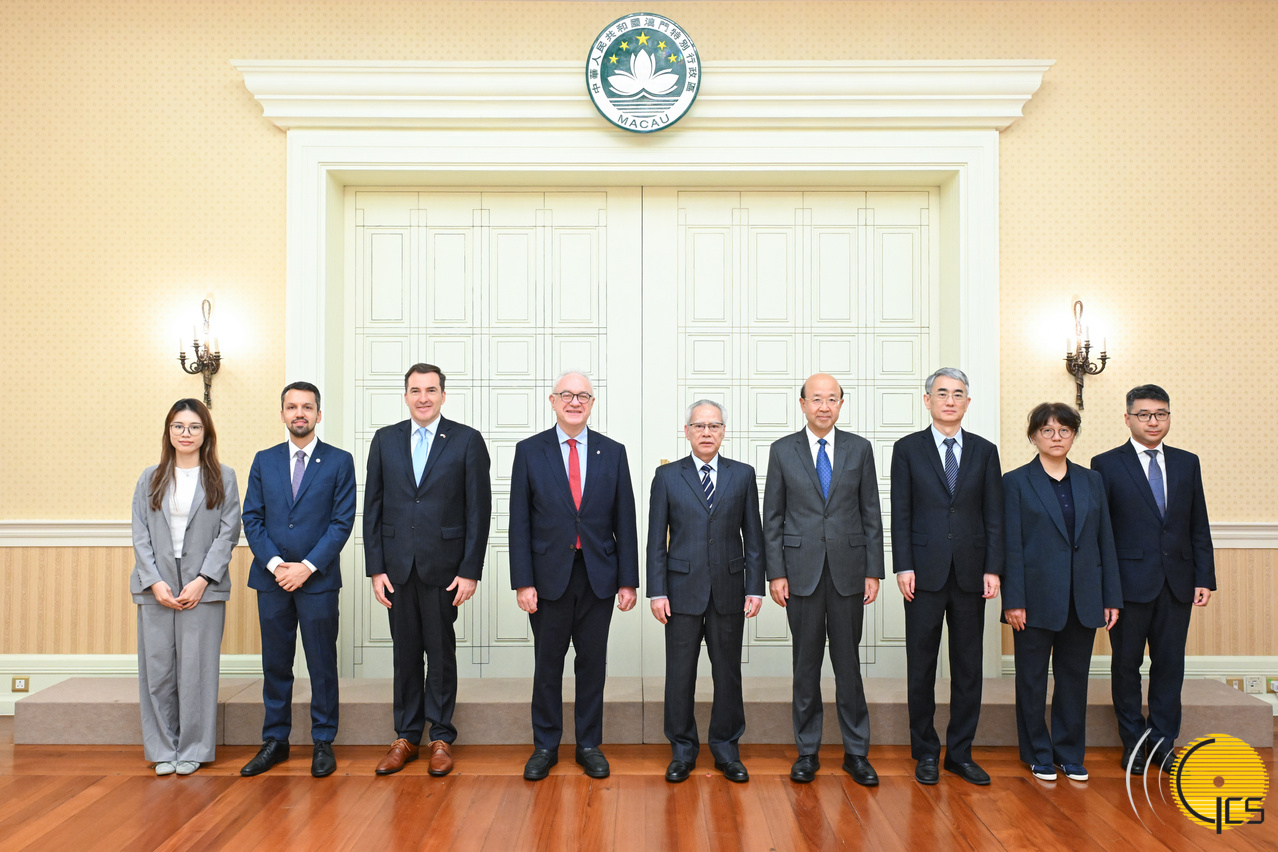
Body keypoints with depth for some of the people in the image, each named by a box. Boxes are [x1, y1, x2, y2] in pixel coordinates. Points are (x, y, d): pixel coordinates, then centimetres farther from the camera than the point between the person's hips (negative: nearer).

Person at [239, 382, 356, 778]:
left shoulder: (339, 461, 1)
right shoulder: (264, 461, 9)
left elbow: (342, 521, -5)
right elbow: (252, 519, 5)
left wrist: (307, 566, -13)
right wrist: (275, 564, -9)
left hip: (318, 579, -3)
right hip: (271, 578, 3)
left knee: (322, 664, 4)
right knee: (275, 663, 11)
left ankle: (323, 742, 16)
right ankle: (275, 741, 24)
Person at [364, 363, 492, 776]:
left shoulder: (467, 440, -2)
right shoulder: (385, 440, 7)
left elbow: (479, 509, -4)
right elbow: (372, 508, 7)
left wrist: (470, 571, -9)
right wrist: (376, 568, 0)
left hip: (444, 566, -2)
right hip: (397, 566, 3)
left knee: (441, 653, 6)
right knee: (405, 652, 11)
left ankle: (441, 737, 20)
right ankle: (406, 736, 25)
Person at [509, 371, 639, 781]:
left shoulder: (613, 452, 4)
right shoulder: (529, 451, 0)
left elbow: (625, 521, 4)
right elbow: (519, 523, -2)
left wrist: (628, 580, 0)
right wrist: (522, 581, -7)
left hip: (599, 577, 1)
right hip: (550, 575, -1)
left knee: (592, 663, 10)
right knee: (547, 665, 9)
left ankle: (589, 744, 25)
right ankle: (545, 746, 25)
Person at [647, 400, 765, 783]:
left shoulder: (743, 475, 6)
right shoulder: (667, 476, 3)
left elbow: (753, 536, 6)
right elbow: (656, 539, 2)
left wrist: (755, 588, -1)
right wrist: (657, 591, -5)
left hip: (729, 590, 1)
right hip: (683, 590, -1)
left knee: (728, 672, 9)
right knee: (680, 673, 5)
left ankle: (726, 748, 24)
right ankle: (682, 750, 21)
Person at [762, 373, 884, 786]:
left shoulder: (859, 449, 5)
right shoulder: (782, 450, 3)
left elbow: (871, 514, 5)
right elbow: (772, 517, 3)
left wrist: (874, 571, 0)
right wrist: (776, 573, -3)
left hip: (847, 571, 1)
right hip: (802, 571, 0)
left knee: (848, 662, 7)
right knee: (806, 663, 8)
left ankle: (856, 752, 20)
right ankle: (807, 751, 20)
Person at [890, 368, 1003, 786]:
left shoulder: (984, 451, 8)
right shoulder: (907, 449, 2)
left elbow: (993, 515, 6)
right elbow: (900, 513, -1)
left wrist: (993, 568, -2)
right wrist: (903, 567, -8)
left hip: (970, 574, 2)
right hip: (925, 574, -2)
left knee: (968, 668, 9)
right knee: (921, 666, 6)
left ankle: (961, 752, 22)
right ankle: (926, 753, 19)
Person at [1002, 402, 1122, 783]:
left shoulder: (1091, 481, 9)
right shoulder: (1017, 482, -2)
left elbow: (1105, 541, 8)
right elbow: (1011, 546, -6)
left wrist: (1111, 597, 4)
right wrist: (1013, 601, -12)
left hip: (1082, 600, 3)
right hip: (1037, 598, -3)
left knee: (1074, 678, 11)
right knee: (1033, 679, 7)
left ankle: (1071, 754, 25)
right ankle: (1038, 755, 21)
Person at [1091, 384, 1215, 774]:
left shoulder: (1187, 463, 10)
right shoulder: (1107, 464, -1)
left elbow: (1199, 526, 11)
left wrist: (1205, 578, 4)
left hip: (1177, 582, 3)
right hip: (1130, 582, -3)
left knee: (1170, 663, 8)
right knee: (1127, 663, 6)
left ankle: (1163, 741, 21)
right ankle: (1133, 741, 20)